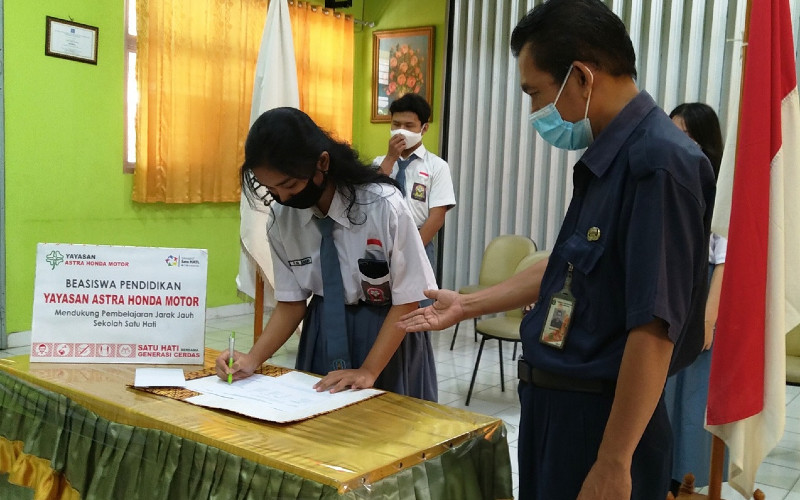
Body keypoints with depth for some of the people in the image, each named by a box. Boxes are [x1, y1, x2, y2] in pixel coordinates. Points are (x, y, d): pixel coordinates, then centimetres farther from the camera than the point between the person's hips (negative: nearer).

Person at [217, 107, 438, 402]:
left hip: (387, 335, -3)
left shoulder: (384, 206, -24)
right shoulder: (281, 218, -11)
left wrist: (368, 371, -21)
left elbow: (407, 301, -17)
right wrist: (253, 359, -14)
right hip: (323, 333, 4)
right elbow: (292, 301, -1)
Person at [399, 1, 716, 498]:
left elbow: (654, 329, -25)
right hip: (556, 398, 9)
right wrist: (467, 305, 22)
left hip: (603, 414, -9)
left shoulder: (660, 162, -22)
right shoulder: (607, 158, 7)